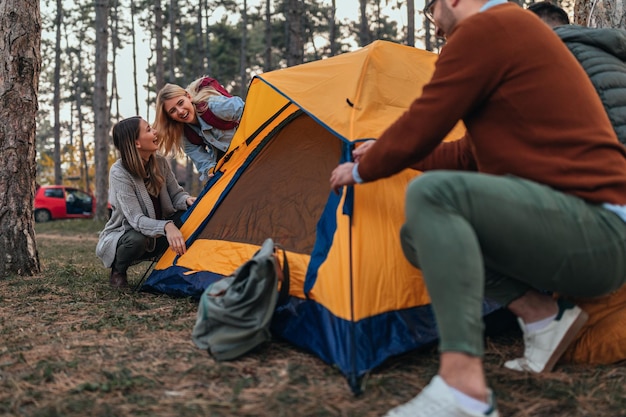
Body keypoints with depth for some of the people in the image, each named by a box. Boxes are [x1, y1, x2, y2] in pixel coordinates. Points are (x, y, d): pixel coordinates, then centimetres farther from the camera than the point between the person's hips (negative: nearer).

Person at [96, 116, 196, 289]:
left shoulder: (160, 163, -6)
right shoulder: (119, 173, -25)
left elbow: (176, 194, 1)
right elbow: (136, 219, -32)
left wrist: (187, 200, -25)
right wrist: (166, 227, -51)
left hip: (155, 237, 5)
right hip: (124, 235, -4)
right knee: (136, 239, -39)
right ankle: (118, 271, -6)